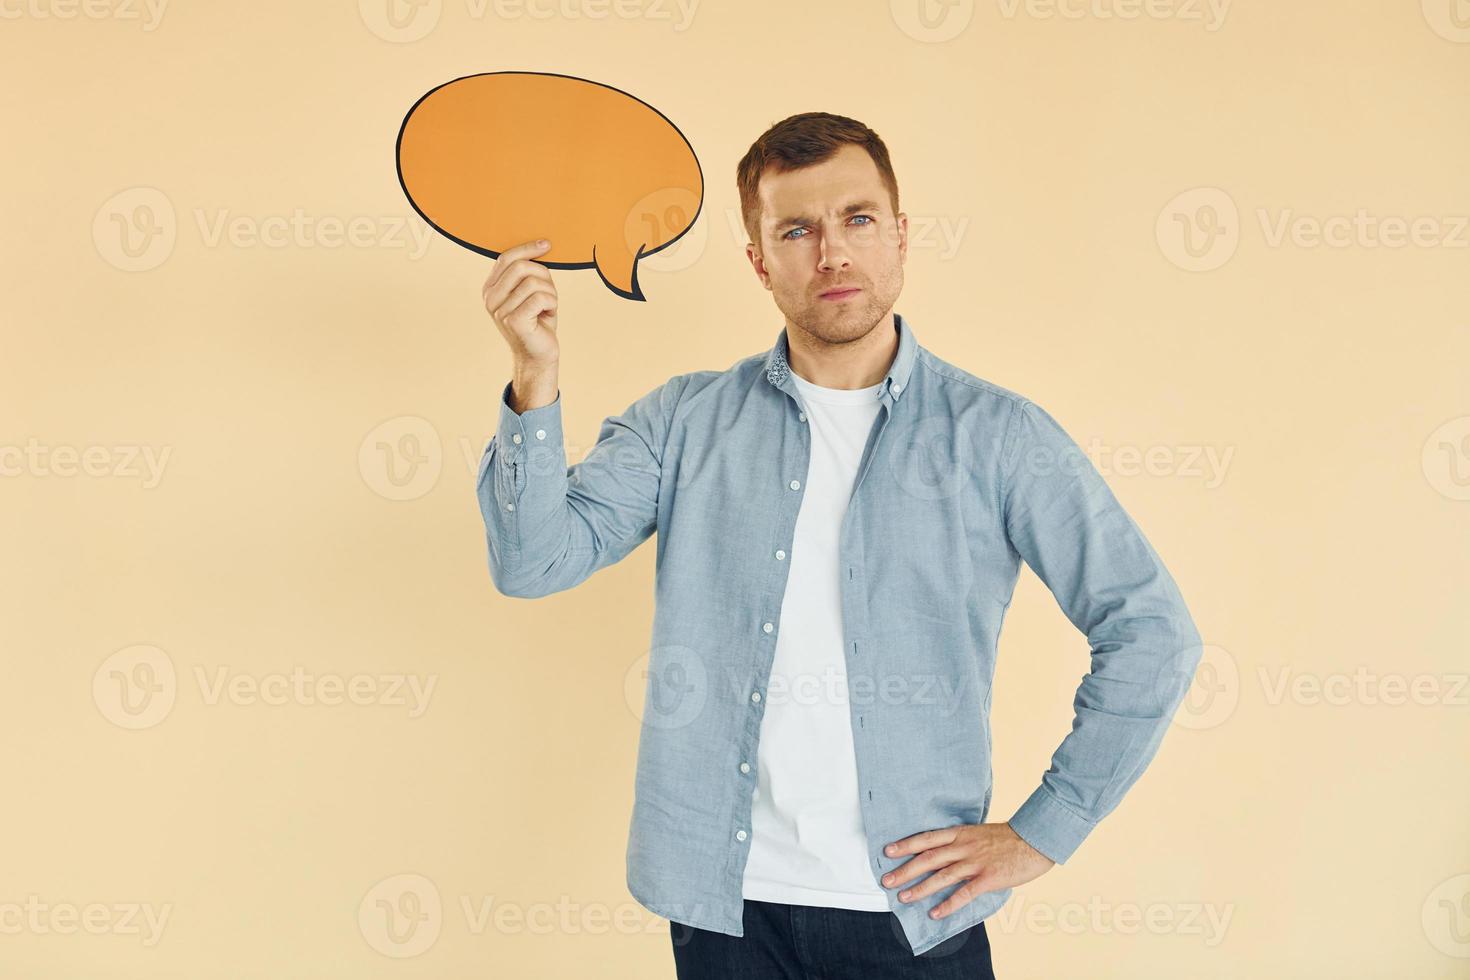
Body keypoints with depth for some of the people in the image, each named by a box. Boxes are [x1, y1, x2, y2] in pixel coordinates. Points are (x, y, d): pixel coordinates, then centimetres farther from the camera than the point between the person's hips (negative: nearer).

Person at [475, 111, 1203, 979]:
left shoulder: (997, 435, -4)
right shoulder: (687, 421, 2)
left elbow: (1151, 634, -4)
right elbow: (535, 559, -7)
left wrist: (1038, 835, -5)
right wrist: (537, 383, -21)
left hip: (914, 910, -1)